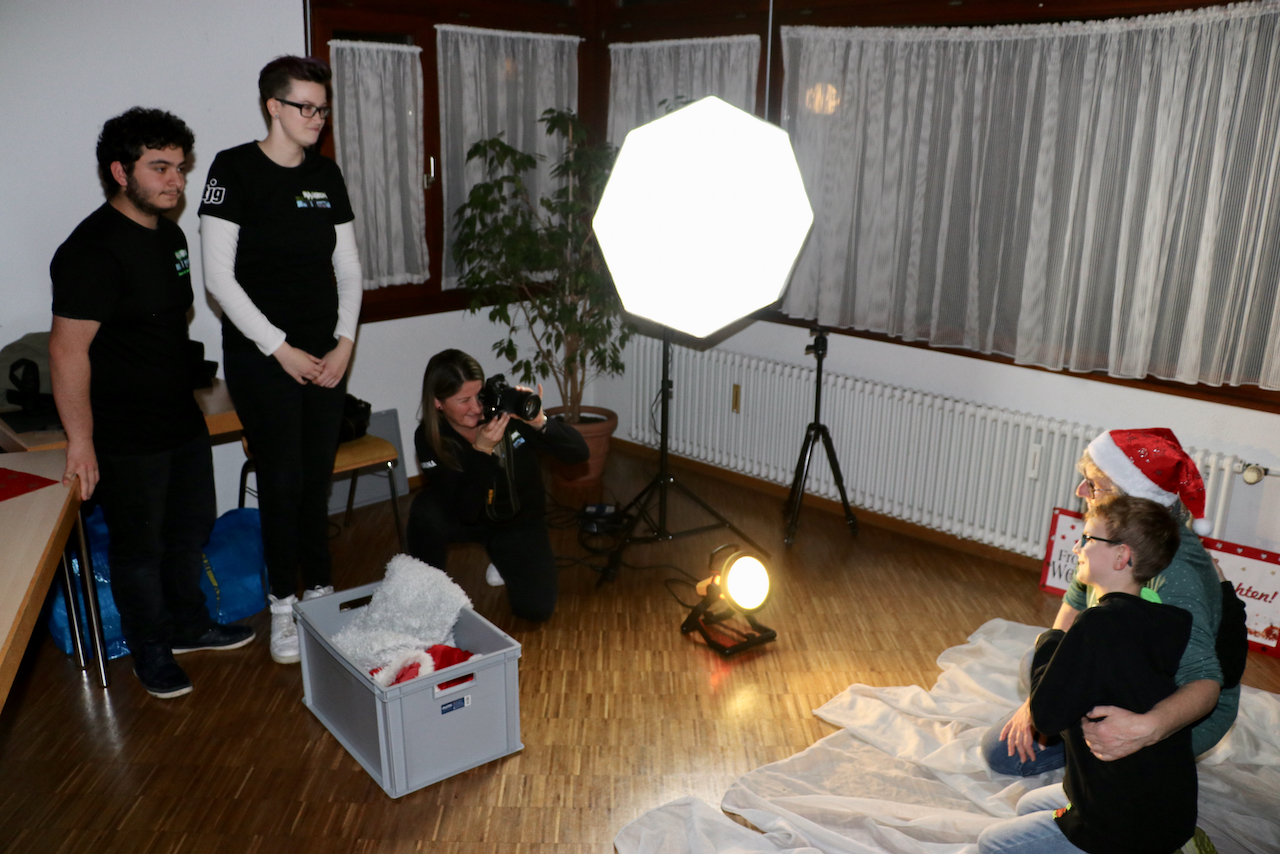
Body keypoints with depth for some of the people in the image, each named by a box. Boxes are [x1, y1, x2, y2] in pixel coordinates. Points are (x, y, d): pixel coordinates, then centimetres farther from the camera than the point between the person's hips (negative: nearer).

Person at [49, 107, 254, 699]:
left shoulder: (169, 234, 8)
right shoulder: (93, 249, -21)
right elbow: (68, 347, -24)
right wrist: (81, 442, -24)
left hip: (183, 421, 9)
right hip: (126, 438, -9)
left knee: (191, 528, 20)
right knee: (139, 546, 8)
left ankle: (189, 625, 40)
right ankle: (150, 650, 28)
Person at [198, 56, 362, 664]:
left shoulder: (326, 174, 9)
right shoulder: (234, 169, -7)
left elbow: (348, 265, 11)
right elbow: (219, 277, -11)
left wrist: (344, 342, 0)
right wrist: (280, 349, -13)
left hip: (326, 354, 5)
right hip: (261, 356, -4)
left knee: (318, 476, 8)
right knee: (282, 478, -1)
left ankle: (319, 590, 23)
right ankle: (282, 604, 15)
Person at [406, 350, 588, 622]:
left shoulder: (506, 407, -25)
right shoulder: (429, 438, -22)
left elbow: (579, 452, -24)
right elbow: (466, 512, -29)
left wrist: (540, 423, -42)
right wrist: (481, 451, -41)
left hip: (519, 519, 0)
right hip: (472, 519, 0)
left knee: (537, 609, -14)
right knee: (426, 509, -33)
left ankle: (502, 559, 18)